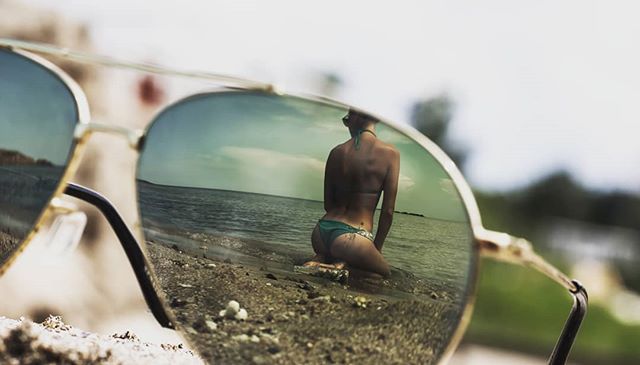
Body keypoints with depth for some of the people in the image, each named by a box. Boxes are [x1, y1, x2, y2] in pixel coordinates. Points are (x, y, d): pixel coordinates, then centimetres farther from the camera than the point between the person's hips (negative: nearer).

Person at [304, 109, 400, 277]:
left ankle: (322, 258, 5)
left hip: (320, 234, 5)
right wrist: (377, 249, 8)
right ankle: (343, 262, -8)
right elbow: (388, 211, -5)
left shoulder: (336, 152, 5)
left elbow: (328, 204, 12)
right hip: (352, 238, -5)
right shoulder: (390, 153, -6)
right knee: (384, 273, 21)